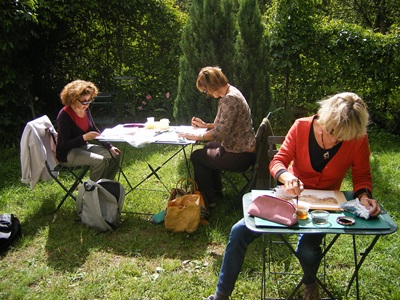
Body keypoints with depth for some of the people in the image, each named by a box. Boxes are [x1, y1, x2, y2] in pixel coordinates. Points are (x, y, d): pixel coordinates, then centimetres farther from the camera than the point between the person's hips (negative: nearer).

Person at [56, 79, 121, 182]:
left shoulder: (85, 110, 3)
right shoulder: (64, 115, -19)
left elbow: (95, 131, 12)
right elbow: (65, 145, -21)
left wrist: (110, 147, 1)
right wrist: (84, 137, -35)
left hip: (85, 147, 8)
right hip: (67, 153, -8)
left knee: (115, 155, -4)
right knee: (100, 161, -29)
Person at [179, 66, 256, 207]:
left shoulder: (230, 99, -24)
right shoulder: (230, 93, 8)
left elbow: (222, 131, -28)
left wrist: (198, 137, -17)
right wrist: (205, 125, 14)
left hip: (240, 155, -11)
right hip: (243, 148, 11)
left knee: (196, 156, 3)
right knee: (209, 147, 31)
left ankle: (209, 200, 17)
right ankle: (216, 192, 39)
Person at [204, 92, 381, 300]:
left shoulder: (358, 140, -14)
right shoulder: (301, 127, -15)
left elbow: (362, 177, -3)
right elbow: (278, 161, -12)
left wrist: (364, 195, -24)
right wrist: (286, 176, -34)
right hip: (290, 195, 2)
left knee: (307, 250, -29)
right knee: (239, 231, -11)